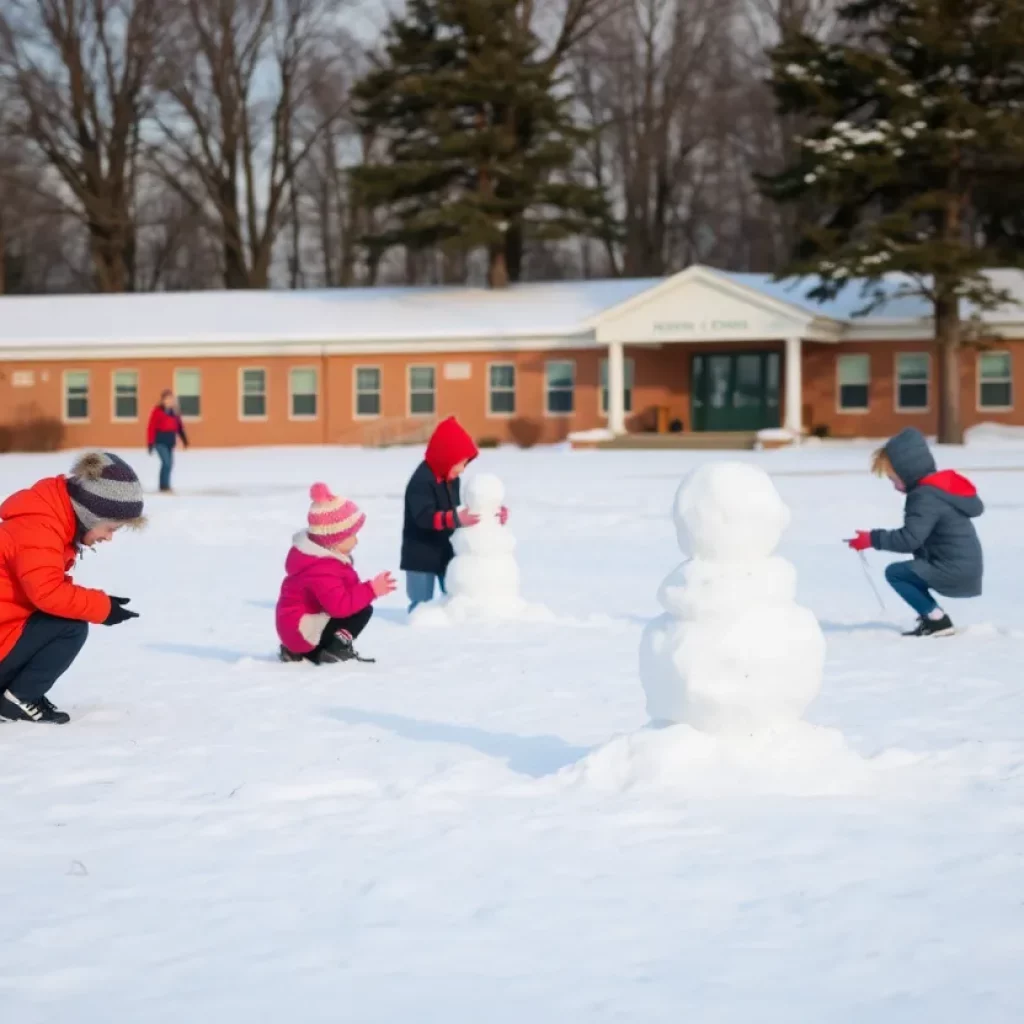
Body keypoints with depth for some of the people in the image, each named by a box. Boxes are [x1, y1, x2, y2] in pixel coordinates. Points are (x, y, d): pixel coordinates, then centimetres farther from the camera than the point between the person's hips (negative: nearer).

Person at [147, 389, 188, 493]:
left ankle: (165, 486, 19)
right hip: (160, 441, -7)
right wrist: (150, 443, -12)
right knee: (166, 462, -16)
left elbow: (179, 426, 17)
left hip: (170, 441, 7)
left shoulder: (174, 412, 10)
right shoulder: (158, 411, -10)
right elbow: (151, 427, -10)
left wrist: (184, 440, 16)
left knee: (169, 464, 8)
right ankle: (164, 486, -13)